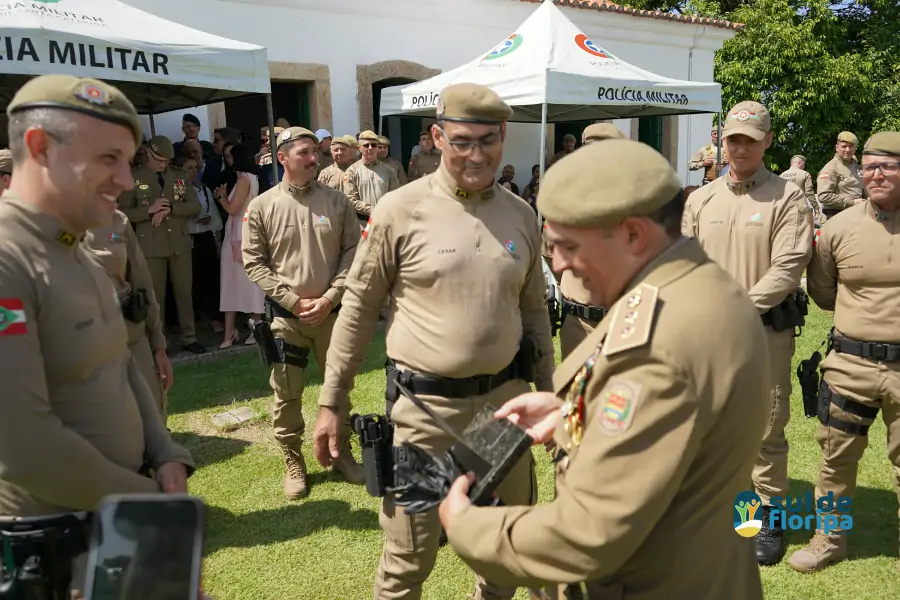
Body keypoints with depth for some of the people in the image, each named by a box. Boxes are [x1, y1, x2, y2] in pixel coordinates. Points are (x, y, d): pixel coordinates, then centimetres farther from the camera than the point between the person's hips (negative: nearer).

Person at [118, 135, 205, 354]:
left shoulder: (181, 176, 8)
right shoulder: (134, 178, -1)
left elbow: (195, 207, 1)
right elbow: (124, 212, -4)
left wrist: (170, 208, -14)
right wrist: (149, 210, -19)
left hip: (180, 243, 3)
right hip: (151, 246, -3)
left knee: (185, 293, 9)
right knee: (155, 295, 3)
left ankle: (189, 337, 18)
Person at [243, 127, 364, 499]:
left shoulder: (337, 201, 0)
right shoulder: (262, 207, -3)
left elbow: (352, 252, 0)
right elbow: (254, 262, -4)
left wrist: (330, 297, -10)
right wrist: (293, 300, -11)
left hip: (332, 311, 2)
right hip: (285, 315, -1)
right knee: (287, 393, 6)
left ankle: (342, 454, 32)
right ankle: (293, 464, 25)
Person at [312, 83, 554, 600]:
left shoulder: (521, 215, 4)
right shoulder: (400, 210, -8)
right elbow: (358, 309, -3)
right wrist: (332, 402, -2)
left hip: (506, 397, 4)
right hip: (425, 404, -4)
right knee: (409, 557, 7)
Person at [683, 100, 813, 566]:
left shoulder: (787, 198, -3)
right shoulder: (701, 200, 10)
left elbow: (788, 267, -12)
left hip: (765, 332, -4)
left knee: (766, 430, 4)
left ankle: (771, 518, 21)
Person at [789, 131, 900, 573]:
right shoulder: (838, 228, 0)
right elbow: (822, 294, 12)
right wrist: (863, 312, 9)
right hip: (850, 364, 2)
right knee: (837, 456, 13)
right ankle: (830, 540, 31)